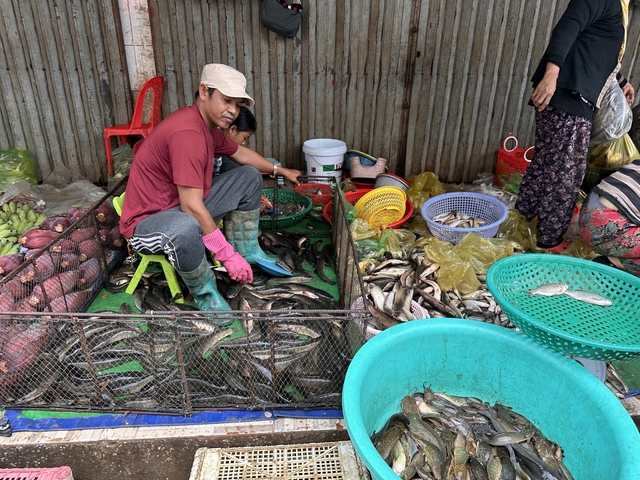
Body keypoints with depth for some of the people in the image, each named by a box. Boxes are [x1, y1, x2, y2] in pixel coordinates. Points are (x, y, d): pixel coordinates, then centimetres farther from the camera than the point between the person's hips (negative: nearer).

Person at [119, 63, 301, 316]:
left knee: (249, 176, 8)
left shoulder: (209, 125, 2)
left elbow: (241, 153, 23)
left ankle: (247, 250, 15)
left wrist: (280, 170, 28)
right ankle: (204, 291, -13)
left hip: (186, 205, 10)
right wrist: (228, 255, -26)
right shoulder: (188, 132, -29)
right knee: (186, 228, -44)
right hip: (147, 222, -9)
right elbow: (192, 207, -32)